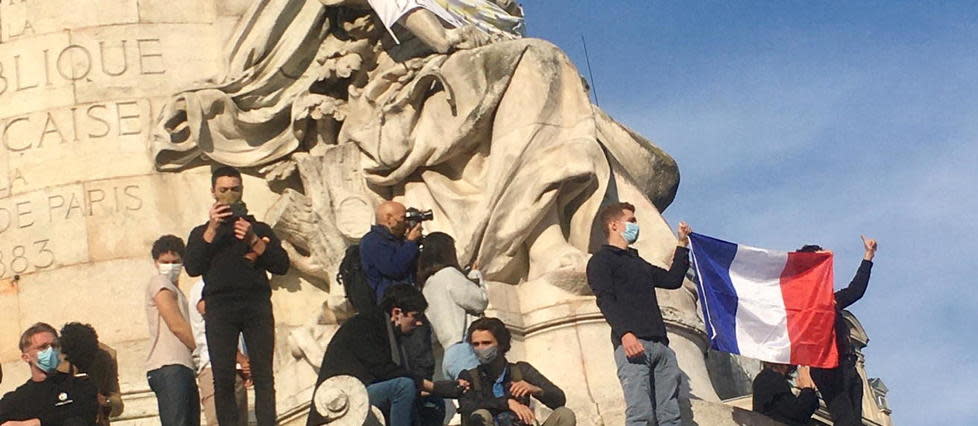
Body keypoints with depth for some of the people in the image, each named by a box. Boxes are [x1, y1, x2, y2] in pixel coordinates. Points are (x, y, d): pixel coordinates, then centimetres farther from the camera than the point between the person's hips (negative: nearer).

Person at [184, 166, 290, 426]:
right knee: (223, 378, -9)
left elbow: (282, 266, 8)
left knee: (262, 375, -9)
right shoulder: (202, 233, 21)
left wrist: (253, 241, -4)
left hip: (256, 305, 0)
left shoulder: (259, 229, 21)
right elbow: (193, 268, 2)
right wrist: (212, 229, -3)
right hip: (220, 309, 0)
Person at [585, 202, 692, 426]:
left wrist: (682, 245, 32)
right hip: (632, 343, -8)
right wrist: (625, 333, -23)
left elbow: (672, 279, 36)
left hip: (660, 345, 8)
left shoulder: (638, 262, 31)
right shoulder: (601, 260, 6)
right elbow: (605, 300, -8)